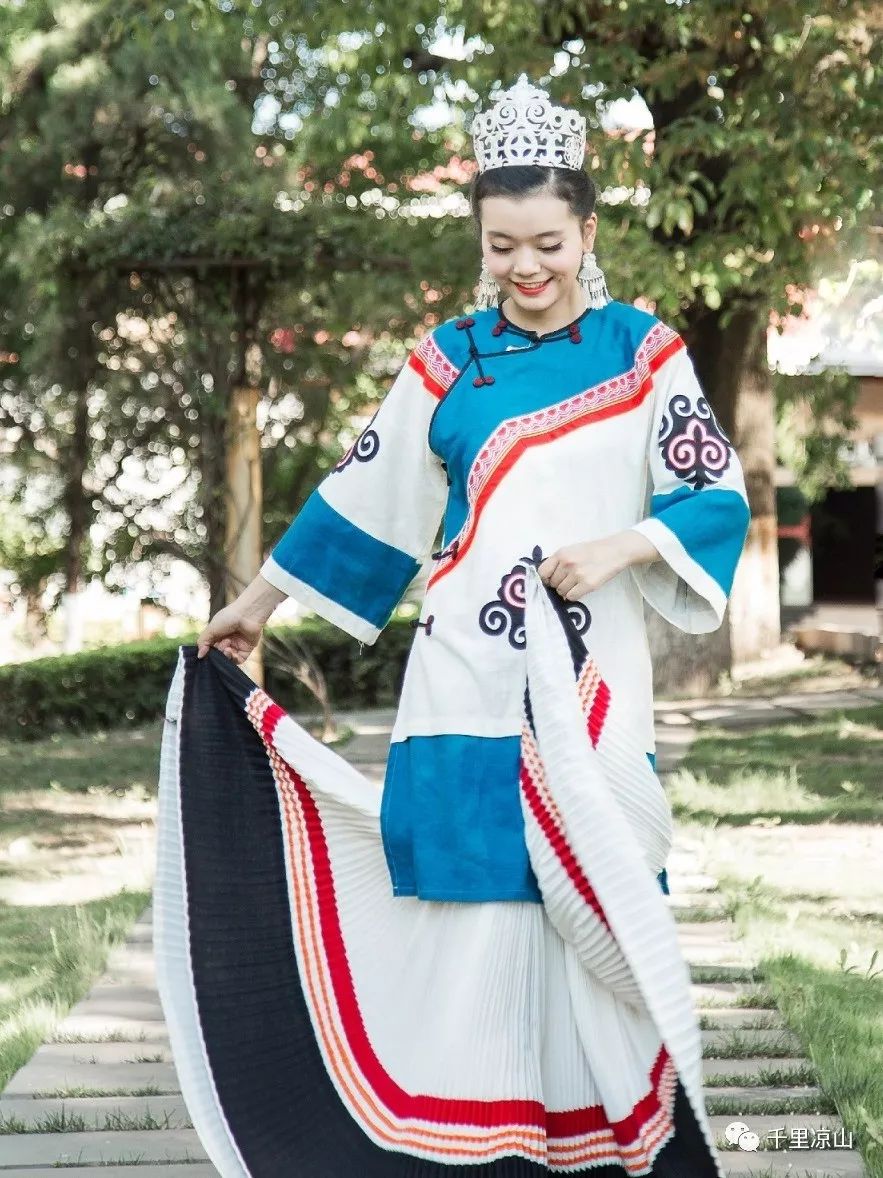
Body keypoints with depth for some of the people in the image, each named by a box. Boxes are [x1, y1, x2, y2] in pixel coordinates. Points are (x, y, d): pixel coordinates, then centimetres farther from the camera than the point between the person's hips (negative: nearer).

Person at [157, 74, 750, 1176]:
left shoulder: (644, 352, 5)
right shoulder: (447, 358, 8)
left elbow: (716, 498, 3)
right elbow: (368, 495, 15)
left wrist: (619, 547, -14)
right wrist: (257, 600, 20)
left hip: (591, 683, -1)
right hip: (466, 682, 1)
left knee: (595, 908, -1)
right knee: (466, 892, -4)